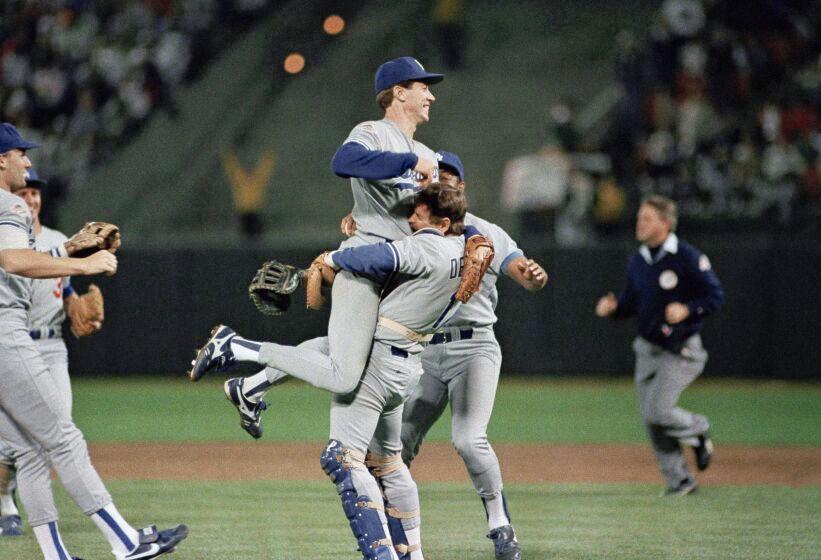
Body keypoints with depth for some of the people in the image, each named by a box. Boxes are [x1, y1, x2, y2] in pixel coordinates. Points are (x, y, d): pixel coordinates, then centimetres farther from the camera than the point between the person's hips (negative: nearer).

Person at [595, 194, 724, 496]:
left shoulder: (689, 258, -13)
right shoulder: (638, 261, 7)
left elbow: (716, 296, -11)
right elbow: (631, 301, 15)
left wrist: (687, 310, -26)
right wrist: (613, 307, -6)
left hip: (681, 350, -7)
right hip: (648, 350, 7)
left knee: (658, 411, -18)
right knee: (651, 421, 5)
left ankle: (699, 430, 13)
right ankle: (679, 479, 18)